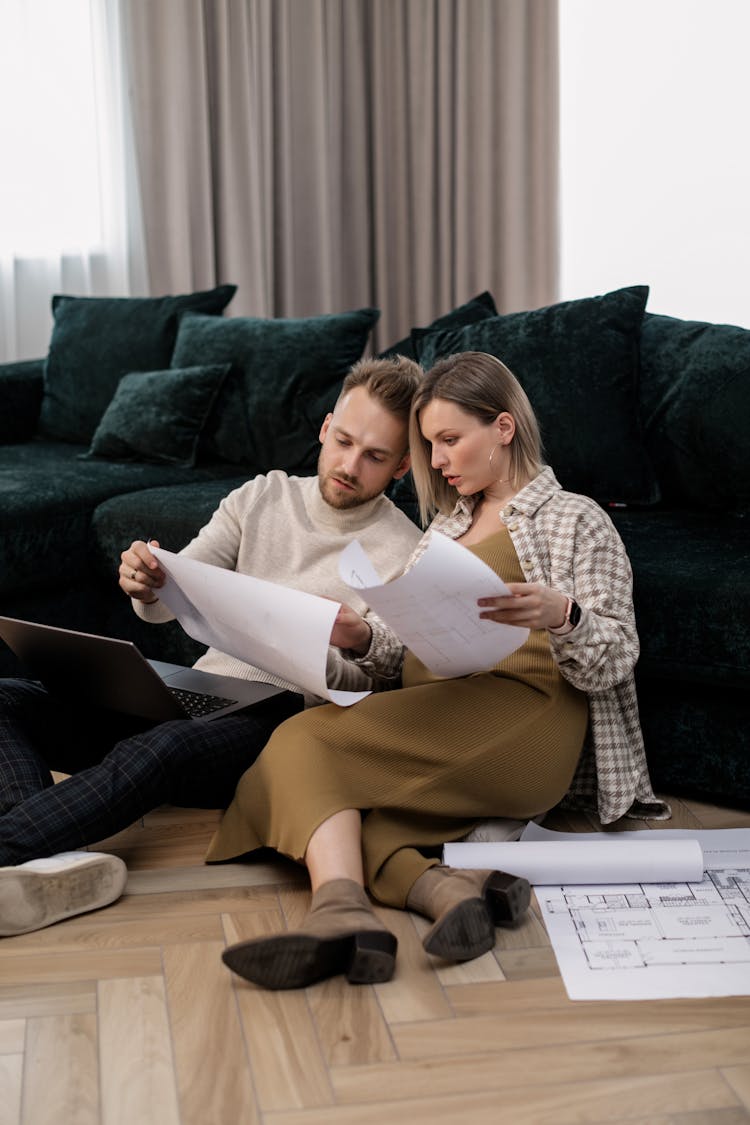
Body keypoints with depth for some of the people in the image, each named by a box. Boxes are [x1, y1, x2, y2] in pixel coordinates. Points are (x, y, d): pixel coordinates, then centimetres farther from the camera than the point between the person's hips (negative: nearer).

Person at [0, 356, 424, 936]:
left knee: (162, 749, -39)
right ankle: (56, 861, -39)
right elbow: (164, 604, 7)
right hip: (194, 694, 6)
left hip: (285, 714, -5)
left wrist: (358, 646, -27)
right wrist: (145, 583, -17)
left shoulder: (404, 553, 2)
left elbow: (366, 689, -3)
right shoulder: (263, 497, 14)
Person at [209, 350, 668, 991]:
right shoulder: (448, 527, 30)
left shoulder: (576, 520, 12)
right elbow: (409, 654, 24)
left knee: (307, 740, -26)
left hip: (522, 717, -6)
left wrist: (560, 616, -20)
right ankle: (441, 888, -43)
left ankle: (343, 912, -44)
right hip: (433, 729, 6)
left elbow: (615, 659, 1)